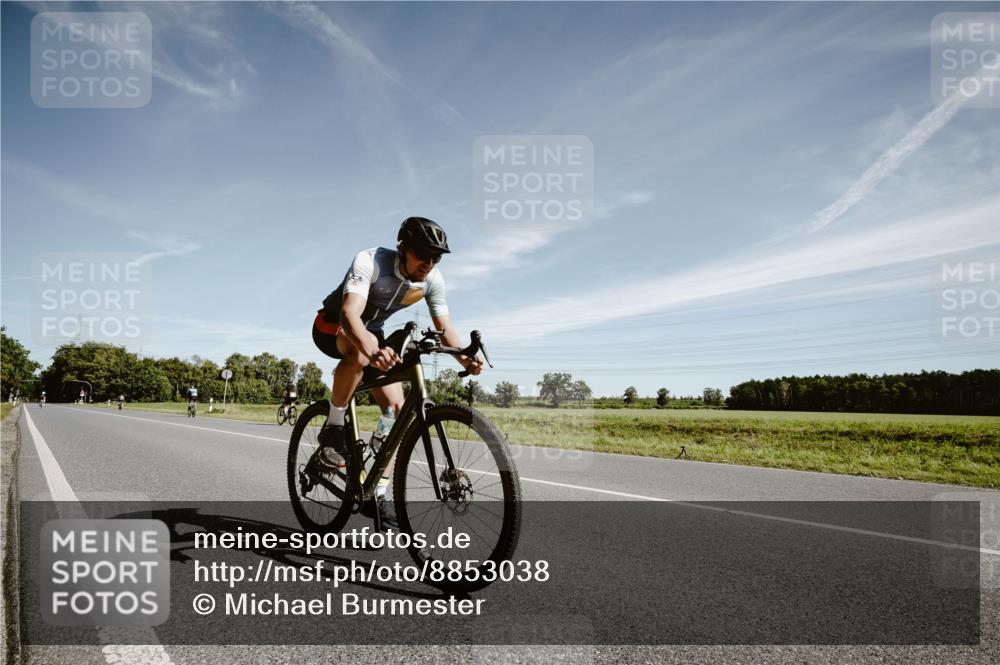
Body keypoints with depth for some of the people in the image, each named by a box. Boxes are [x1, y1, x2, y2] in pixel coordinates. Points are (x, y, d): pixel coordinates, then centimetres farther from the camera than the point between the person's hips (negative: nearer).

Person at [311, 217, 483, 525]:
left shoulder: (433, 279, -17)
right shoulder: (370, 260, -34)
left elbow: (444, 328, -16)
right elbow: (350, 315, -46)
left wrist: (464, 358, -38)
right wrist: (372, 350, -67)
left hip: (372, 332, 5)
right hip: (332, 326, -5)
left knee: (396, 408, -9)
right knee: (361, 352, -41)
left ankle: (378, 494, 3)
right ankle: (333, 429, -19)